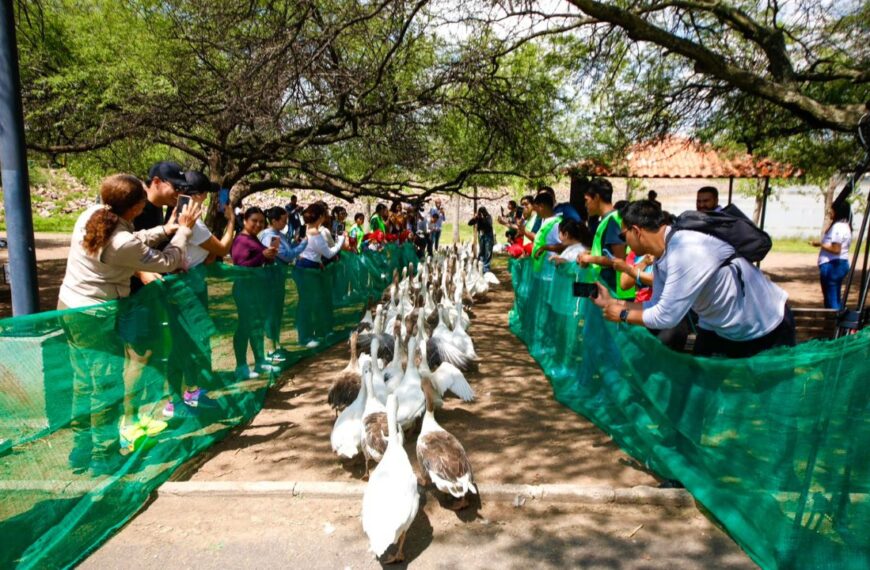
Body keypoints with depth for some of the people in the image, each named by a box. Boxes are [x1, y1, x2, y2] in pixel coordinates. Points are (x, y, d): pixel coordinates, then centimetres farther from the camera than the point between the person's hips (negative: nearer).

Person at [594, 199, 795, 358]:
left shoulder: (687, 250, -34)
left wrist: (622, 314, -16)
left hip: (768, 330, -8)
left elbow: (666, 316, -31)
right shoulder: (662, 259, -6)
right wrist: (612, 302, 1)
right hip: (719, 330, 8)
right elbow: (658, 307, 4)